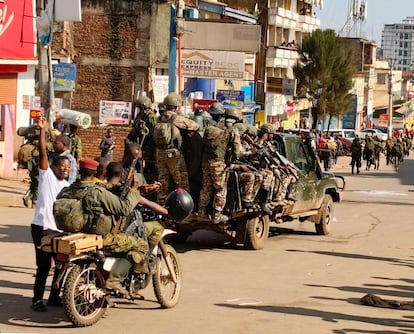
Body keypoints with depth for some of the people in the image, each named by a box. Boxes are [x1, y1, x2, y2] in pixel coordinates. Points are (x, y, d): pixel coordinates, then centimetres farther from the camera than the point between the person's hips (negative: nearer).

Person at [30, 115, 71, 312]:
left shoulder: (68, 187, 16)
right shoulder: (46, 175, -1)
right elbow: (43, 154, -13)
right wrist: (42, 131, -22)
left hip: (60, 230, 7)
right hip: (42, 228, -6)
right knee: (44, 265, -6)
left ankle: (55, 296, 24)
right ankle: (37, 299, 6)